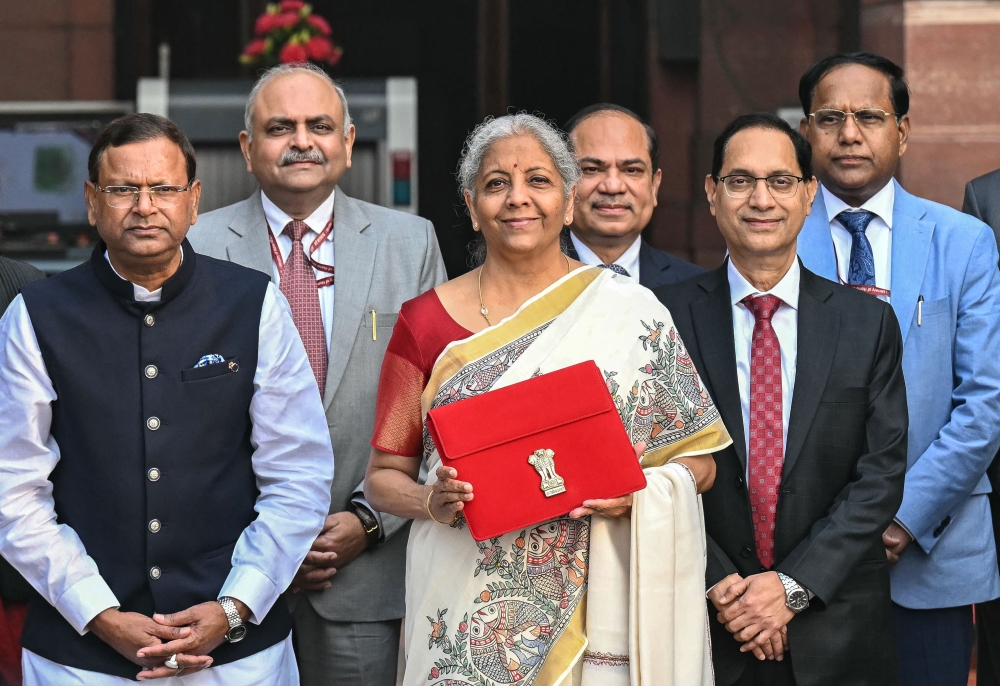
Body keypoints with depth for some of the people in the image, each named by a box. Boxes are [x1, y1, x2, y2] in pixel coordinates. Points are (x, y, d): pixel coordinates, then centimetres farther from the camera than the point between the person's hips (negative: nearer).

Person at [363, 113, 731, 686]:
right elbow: (384, 476, 7)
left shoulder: (632, 313, 1)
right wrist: (433, 501, -13)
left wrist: (635, 493, -15)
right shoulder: (427, 322, 3)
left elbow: (698, 460, 5)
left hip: (594, 612, 0)